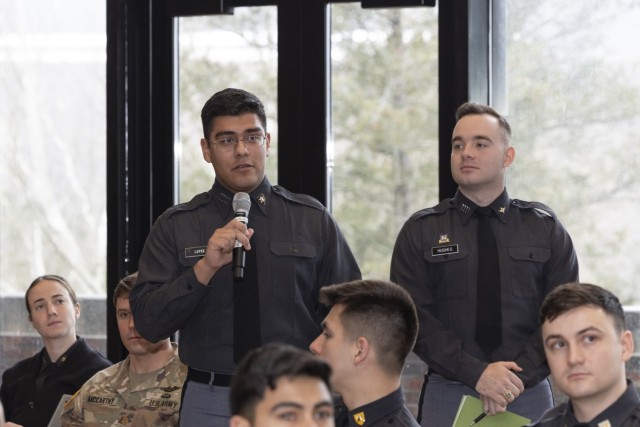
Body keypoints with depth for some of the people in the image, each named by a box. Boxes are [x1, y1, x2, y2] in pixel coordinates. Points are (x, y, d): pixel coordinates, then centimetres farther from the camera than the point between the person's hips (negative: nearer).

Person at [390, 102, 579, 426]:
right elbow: (414, 317, -6)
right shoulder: (420, 232, 3)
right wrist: (477, 374, -17)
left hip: (530, 395, 1)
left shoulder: (545, 229, 6)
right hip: (447, 396, -1)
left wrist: (518, 377, -14)